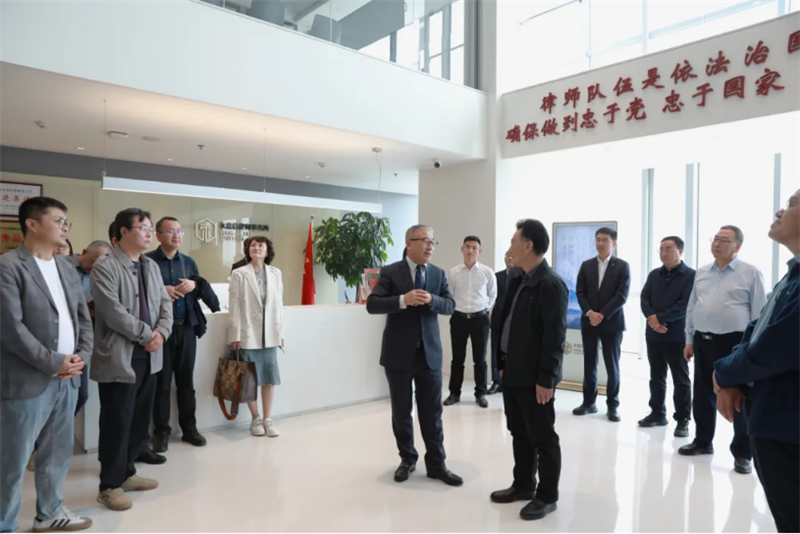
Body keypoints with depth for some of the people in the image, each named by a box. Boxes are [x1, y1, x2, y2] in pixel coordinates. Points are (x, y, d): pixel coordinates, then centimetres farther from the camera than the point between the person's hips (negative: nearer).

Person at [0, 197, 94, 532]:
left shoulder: (67, 268, 12)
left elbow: (83, 317, 14)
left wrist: (82, 356, -1)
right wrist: (53, 363, -14)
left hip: (68, 379, 7)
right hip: (27, 382, -7)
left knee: (58, 453, 18)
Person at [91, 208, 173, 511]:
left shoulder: (152, 267, 12)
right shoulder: (105, 268, -12)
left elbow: (165, 303, 9)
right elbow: (113, 313, -20)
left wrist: (161, 333, -9)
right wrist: (147, 334, -14)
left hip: (149, 357, 7)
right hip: (118, 359, -7)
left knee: (140, 420, 15)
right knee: (116, 423, 2)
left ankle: (126, 473, 31)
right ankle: (110, 486, 16)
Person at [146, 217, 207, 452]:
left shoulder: (189, 262, 13)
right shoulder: (147, 261, -2)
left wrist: (194, 285, -7)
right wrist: (160, 291, -18)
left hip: (187, 327, 4)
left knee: (186, 380, 11)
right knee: (161, 381, 6)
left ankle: (189, 428, 21)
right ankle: (161, 431, 18)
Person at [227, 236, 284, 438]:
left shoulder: (276, 274, 6)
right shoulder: (239, 274, -3)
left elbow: (278, 305, 7)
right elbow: (234, 307, -6)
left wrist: (280, 332, 5)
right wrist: (235, 335, -9)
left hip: (269, 333, 3)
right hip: (248, 333, -3)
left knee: (270, 376, 6)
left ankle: (268, 419, 18)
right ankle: (255, 419, 20)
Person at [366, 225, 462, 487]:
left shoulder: (438, 273, 6)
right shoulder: (390, 272, -6)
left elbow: (450, 306, 0)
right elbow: (372, 305, -13)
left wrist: (431, 299, -21)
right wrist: (403, 300, -27)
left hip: (430, 352, 2)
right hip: (399, 353, -2)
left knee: (432, 410, 8)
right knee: (401, 411, 11)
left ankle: (436, 463, 21)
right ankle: (407, 459, 29)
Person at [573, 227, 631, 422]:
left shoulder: (622, 266, -1)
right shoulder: (586, 265, 8)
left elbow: (621, 295, -9)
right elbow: (580, 292, 3)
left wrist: (602, 315, -15)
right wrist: (589, 313, -12)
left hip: (611, 322, -3)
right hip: (589, 321, 3)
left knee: (612, 365, 4)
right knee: (589, 363, 7)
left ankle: (613, 405, 15)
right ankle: (589, 402, 17)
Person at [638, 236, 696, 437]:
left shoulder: (691, 275, -6)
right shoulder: (654, 274, 12)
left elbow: (685, 305, -14)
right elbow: (644, 299, 5)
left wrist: (660, 318, -16)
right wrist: (652, 319, -13)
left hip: (677, 335, -5)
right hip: (653, 334, 5)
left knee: (681, 379, 4)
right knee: (656, 377, 13)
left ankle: (683, 420, 12)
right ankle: (657, 414, 24)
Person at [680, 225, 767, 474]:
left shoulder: (751, 273, -5)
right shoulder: (701, 273, 11)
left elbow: (759, 314, -7)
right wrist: (690, 340, 12)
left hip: (735, 344, -5)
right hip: (703, 341, 5)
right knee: (702, 395, 14)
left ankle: (742, 453, 17)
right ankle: (703, 441, 30)